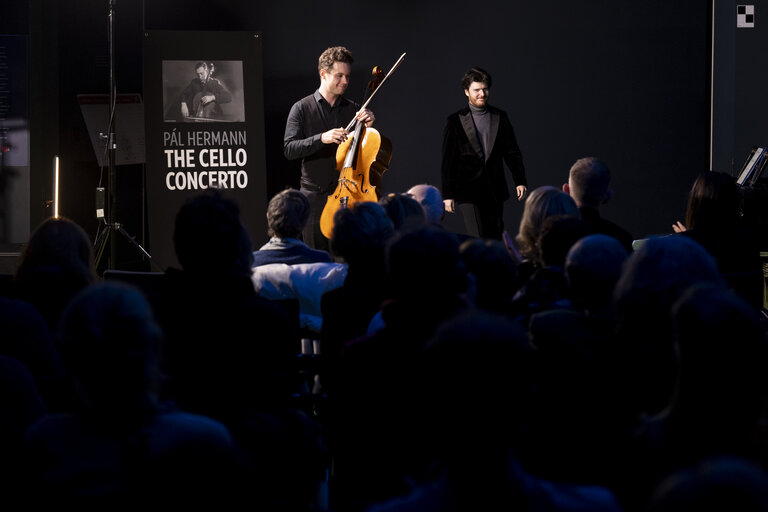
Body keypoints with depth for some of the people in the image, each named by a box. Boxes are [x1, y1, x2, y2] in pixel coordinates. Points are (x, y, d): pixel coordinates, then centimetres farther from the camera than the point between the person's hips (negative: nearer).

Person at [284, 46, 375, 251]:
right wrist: (321, 139, -23)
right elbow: (289, 149, -10)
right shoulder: (302, 108, 1)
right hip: (315, 195, -2)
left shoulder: (352, 109, 9)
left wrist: (367, 127, -8)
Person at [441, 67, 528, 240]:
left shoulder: (500, 118, 10)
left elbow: (512, 152, 12)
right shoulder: (456, 121, 2)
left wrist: (520, 181, 1)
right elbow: (448, 160, 1)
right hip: (468, 192, -3)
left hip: (495, 192, 3)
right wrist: (448, 194, -3)